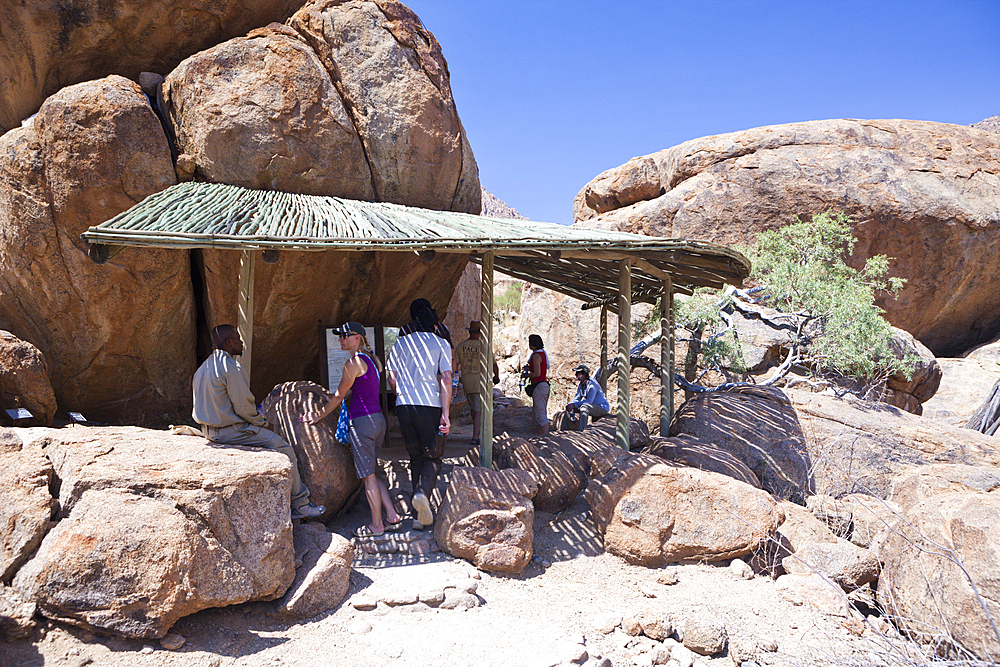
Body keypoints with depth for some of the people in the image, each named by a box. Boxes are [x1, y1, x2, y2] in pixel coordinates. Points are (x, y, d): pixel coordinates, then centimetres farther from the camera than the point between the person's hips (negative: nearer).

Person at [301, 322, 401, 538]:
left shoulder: (353, 363, -11)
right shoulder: (373, 360, 14)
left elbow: (338, 396, -5)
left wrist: (318, 416, 5)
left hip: (363, 422, -9)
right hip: (378, 419, 9)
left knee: (368, 476, 1)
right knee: (370, 473, 16)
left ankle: (376, 525, 10)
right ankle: (392, 516, 15)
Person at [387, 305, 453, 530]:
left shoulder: (400, 343, 13)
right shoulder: (441, 344, 5)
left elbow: (392, 378, 9)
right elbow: (446, 379, -6)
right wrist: (445, 414, -9)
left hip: (404, 405, 3)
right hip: (430, 405, -3)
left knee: (415, 457, 12)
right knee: (433, 456, 8)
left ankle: (422, 514, 10)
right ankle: (423, 493, -21)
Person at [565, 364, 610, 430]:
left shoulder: (592, 384, -21)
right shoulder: (580, 385, 6)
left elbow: (589, 401, -29)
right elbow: (577, 398, 8)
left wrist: (574, 404, -33)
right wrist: (571, 403, -14)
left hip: (602, 408, -9)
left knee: (584, 407, -38)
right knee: (569, 407, 0)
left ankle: (581, 430, -43)